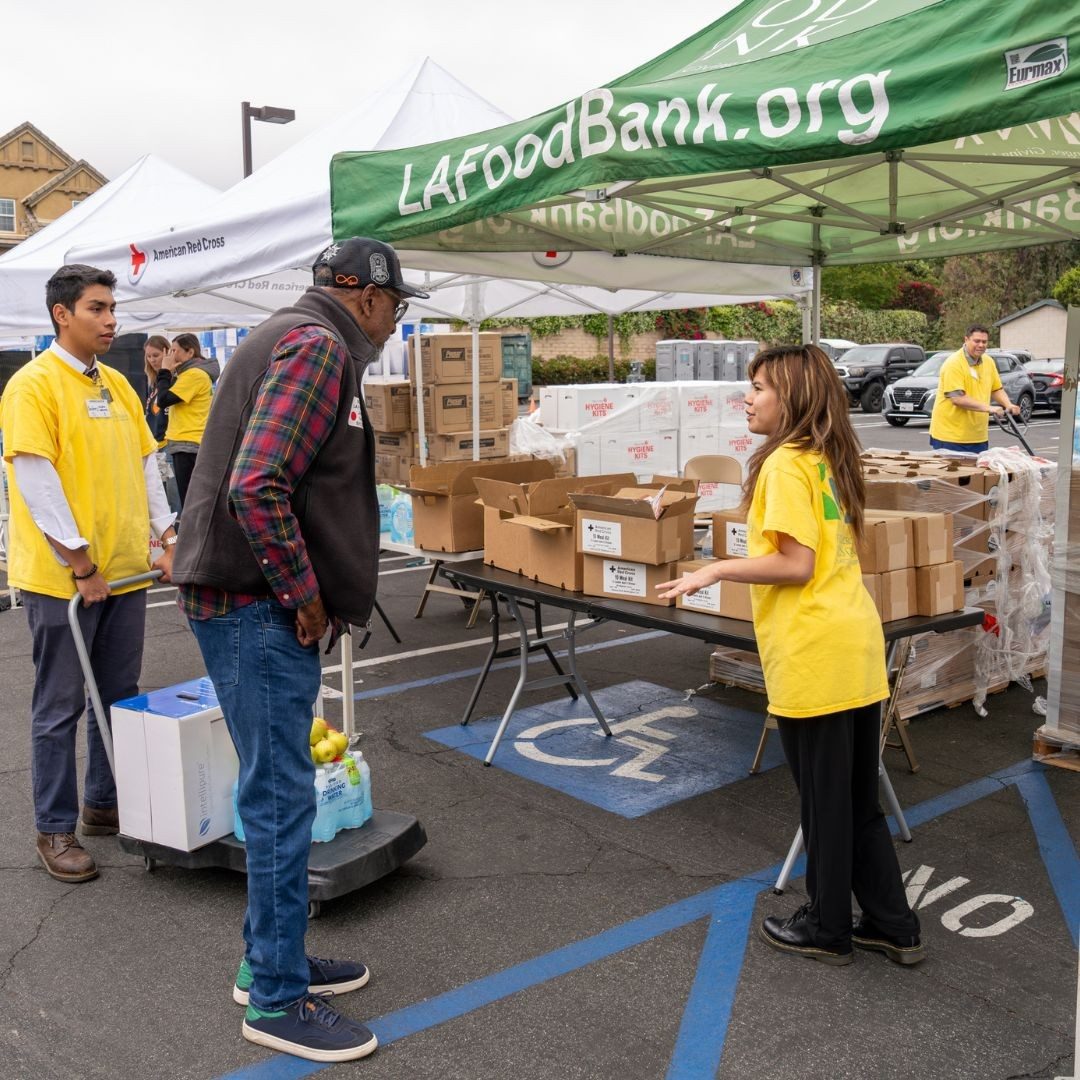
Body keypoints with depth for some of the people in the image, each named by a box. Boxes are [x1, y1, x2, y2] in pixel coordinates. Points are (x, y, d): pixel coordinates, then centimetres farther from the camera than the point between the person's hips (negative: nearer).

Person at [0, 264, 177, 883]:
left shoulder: (117, 385, 11)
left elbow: (146, 465, 14)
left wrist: (167, 540, 6)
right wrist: (81, 566, -16)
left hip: (126, 570, 7)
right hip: (62, 577, -7)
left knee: (120, 697, 15)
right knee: (61, 707, 3)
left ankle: (106, 803, 30)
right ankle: (56, 830, 15)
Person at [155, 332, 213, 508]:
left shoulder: (194, 374, -13)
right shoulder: (189, 373, 19)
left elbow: (164, 400, -16)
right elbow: (170, 398, 18)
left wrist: (165, 371, -4)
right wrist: (169, 373, 9)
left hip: (188, 445, -10)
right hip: (185, 444, 10)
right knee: (188, 500, 12)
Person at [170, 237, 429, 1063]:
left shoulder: (294, 338, 17)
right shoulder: (320, 346, -14)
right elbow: (257, 486, -26)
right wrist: (304, 595, -16)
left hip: (256, 603, 10)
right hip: (258, 607, -10)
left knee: (278, 791, 18)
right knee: (282, 797, -2)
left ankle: (272, 959, 31)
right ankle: (277, 999, 12)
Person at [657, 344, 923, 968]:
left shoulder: (784, 464, -13)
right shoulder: (829, 461, 13)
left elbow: (796, 565, -19)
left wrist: (718, 570, -12)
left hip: (815, 657, -9)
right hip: (858, 650, 9)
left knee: (823, 798, 6)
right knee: (857, 799, 18)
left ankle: (828, 930, 22)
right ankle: (893, 926, 27)